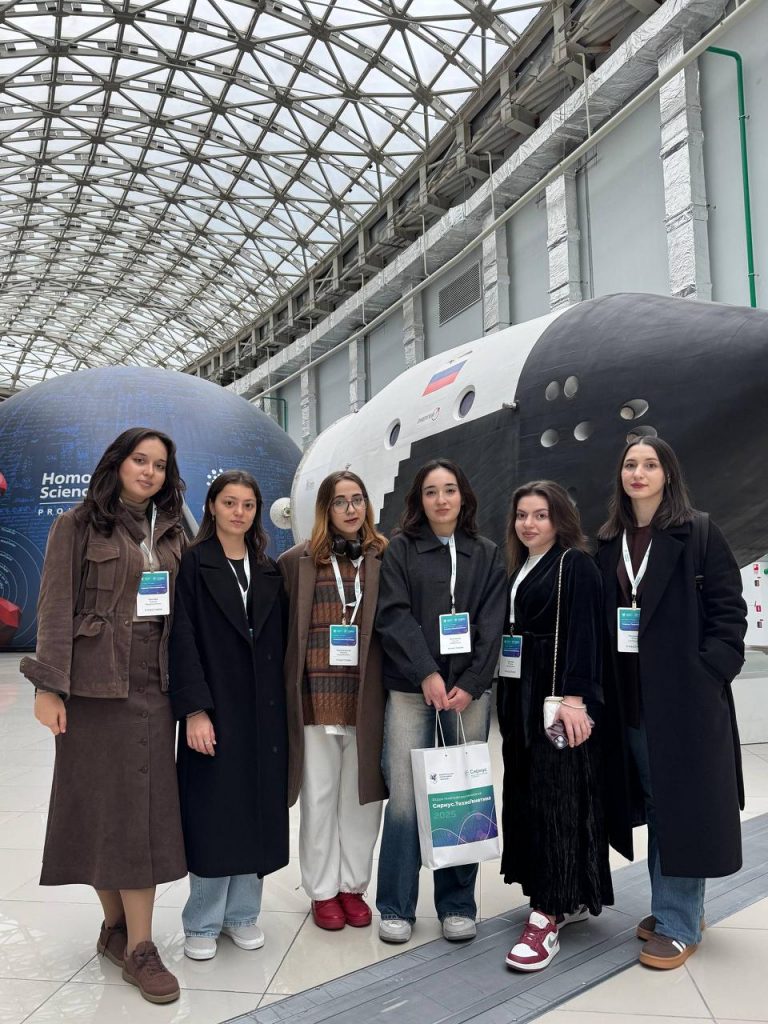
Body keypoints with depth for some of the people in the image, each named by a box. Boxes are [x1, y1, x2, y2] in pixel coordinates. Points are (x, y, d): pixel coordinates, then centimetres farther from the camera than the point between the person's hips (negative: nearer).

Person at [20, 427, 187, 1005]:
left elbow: (183, 612, 10)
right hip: (95, 683, -4)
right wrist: (50, 686, -12)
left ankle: (137, 943, 12)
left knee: (146, 804, 4)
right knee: (102, 803, 3)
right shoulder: (78, 526, -1)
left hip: (153, 685, 4)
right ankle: (117, 924, 19)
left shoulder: (172, 534, 12)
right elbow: (57, 607, -6)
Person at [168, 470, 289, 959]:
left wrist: (282, 707, 4)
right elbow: (183, 640, -10)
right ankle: (203, 923, 20)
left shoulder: (269, 571, 10)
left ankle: (242, 913, 26)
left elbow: (280, 643, 9)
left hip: (264, 710, 4)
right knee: (213, 813, 3)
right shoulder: (194, 564, -3)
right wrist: (194, 709, -17)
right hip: (215, 708, -4)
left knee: (258, 809, 9)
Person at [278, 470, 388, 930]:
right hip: (316, 696, 0)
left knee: (361, 794, 10)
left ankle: (353, 885, 28)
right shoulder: (298, 561, 3)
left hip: (367, 697, 1)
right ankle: (323, 890, 26)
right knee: (319, 796, 10)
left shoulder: (385, 559, 4)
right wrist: (285, 690, -1)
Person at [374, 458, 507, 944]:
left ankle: (458, 905, 20)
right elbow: (394, 616, -5)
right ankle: (397, 908, 12)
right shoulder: (400, 549, 6)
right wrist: (427, 673, -15)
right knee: (404, 798, -3)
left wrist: (470, 683, -8)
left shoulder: (487, 554, 11)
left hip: (469, 689, 2)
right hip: (410, 688, -1)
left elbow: (492, 624, 3)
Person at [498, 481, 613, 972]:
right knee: (525, 796, 11)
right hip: (519, 698, 8)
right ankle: (571, 898, 25)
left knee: (556, 800, -4)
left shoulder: (575, 564, -7)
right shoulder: (520, 568, 16)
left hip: (558, 699, -8)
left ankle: (548, 917, 1)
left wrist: (573, 698, -23)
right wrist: (508, 699, 10)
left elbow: (583, 634, -15)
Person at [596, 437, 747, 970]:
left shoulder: (700, 533, -4)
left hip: (686, 693, -5)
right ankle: (671, 907, 30)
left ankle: (679, 925, 14)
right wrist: (604, 684, 1)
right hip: (630, 698, 5)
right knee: (654, 804, 14)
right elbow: (601, 618, 9)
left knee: (684, 805, 2)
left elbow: (729, 609, -6)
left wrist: (710, 673, -14)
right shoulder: (609, 543, 9)